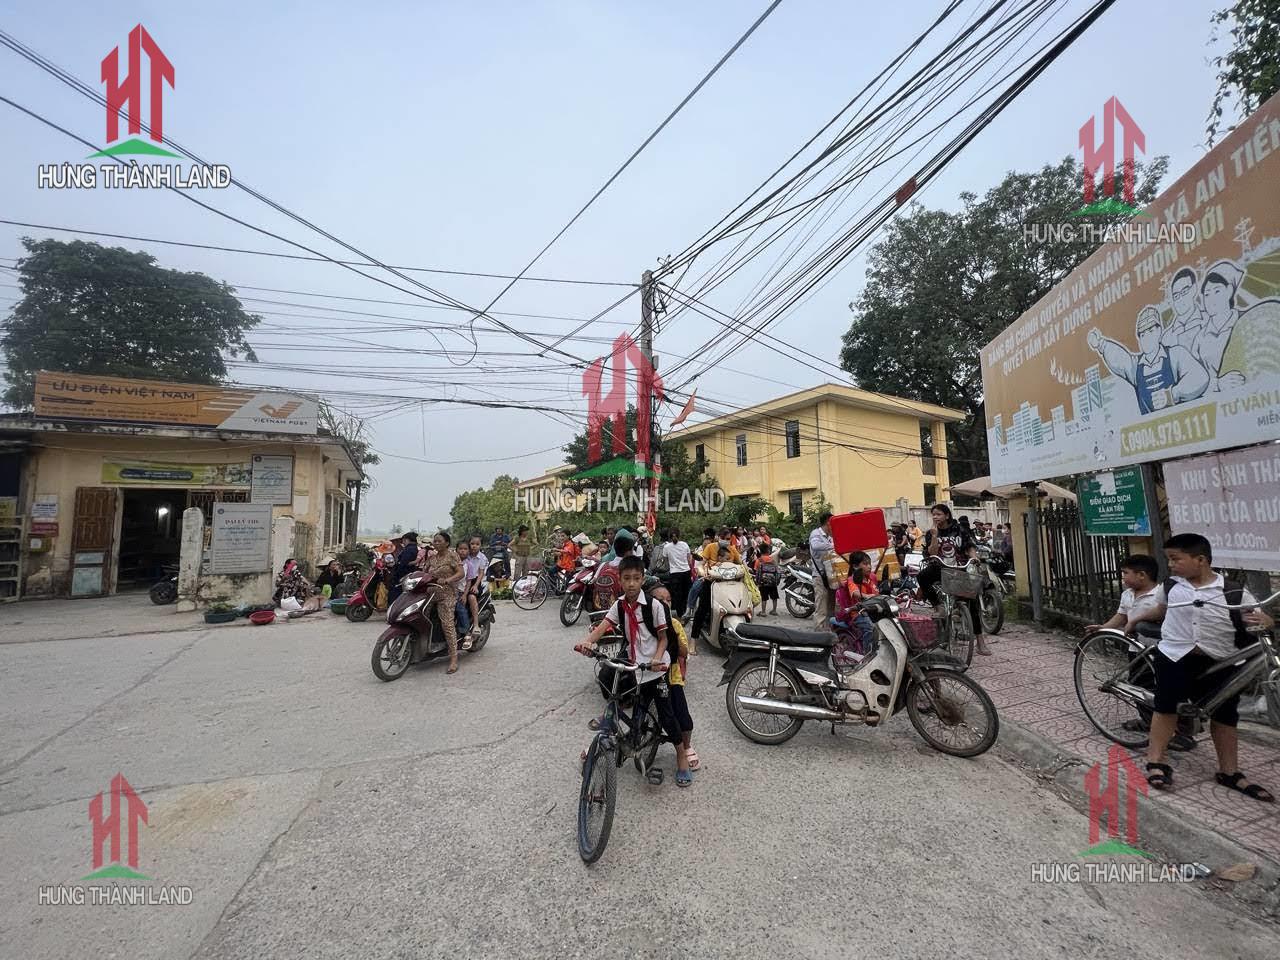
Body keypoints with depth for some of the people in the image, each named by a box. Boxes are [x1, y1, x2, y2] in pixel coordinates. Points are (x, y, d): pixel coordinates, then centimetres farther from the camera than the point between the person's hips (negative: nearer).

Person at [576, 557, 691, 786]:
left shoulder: (654, 605, -16)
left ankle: (682, 756, 20)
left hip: (655, 667, -4)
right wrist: (587, 642, -33)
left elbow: (663, 638, -9)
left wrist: (656, 659, -26)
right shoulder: (619, 605, -2)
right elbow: (602, 627, -14)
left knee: (665, 713, 2)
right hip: (633, 664, 4)